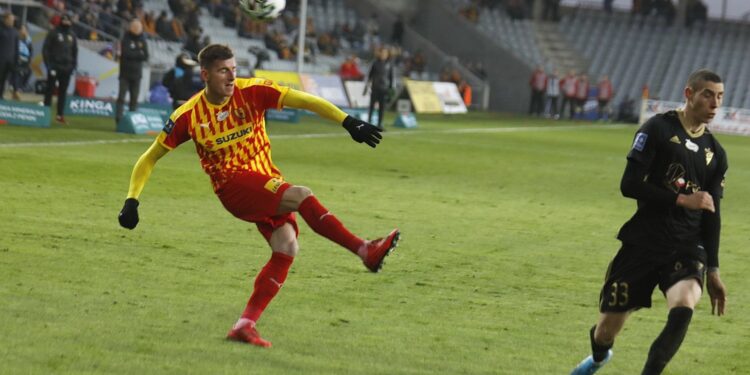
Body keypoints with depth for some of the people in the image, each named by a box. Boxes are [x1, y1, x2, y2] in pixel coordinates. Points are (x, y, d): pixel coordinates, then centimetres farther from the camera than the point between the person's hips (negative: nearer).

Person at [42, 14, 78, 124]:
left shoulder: (72, 36, 13)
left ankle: (60, 114, 7)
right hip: (54, 67, -4)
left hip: (66, 68, 4)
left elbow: (75, 52, 20)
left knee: (63, 92, 5)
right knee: (50, 90, -2)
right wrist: (49, 65, -12)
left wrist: (74, 65, 8)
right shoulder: (53, 33, -1)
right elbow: (45, 49, -4)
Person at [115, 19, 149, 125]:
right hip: (125, 73, -4)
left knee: (134, 99, 3)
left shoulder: (142, 41, 10)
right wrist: (139, 54, -7)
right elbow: (126, 53, -16)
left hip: (137, 74, 4)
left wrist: (133, 55, -11)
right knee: (121, 97, -8)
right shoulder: (126, 39, -1)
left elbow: (146, 56, 0)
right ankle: (118, 119, -11)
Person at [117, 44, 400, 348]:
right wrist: (132, 201, -5)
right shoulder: (189, 116, -6)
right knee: (301, 195, -26)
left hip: (267, 184, 4)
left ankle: (246, 324, -9)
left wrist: (348, 122, -25)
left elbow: (303, 100, -14)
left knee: (286, 248, -15)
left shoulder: (251, 92, -5)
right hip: (233, 186, -4)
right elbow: (150, 158, 4)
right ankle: (365, 251, -30)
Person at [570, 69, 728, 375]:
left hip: (687, 249, 3)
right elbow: (630, 185, -12)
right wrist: (682, 200, -16)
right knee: (606, 331, 5)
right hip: (642, 244, -3)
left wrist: (712, 270, 15)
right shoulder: (659, 128, -5)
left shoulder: (716, 154, 11)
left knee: (683, 307, -29)